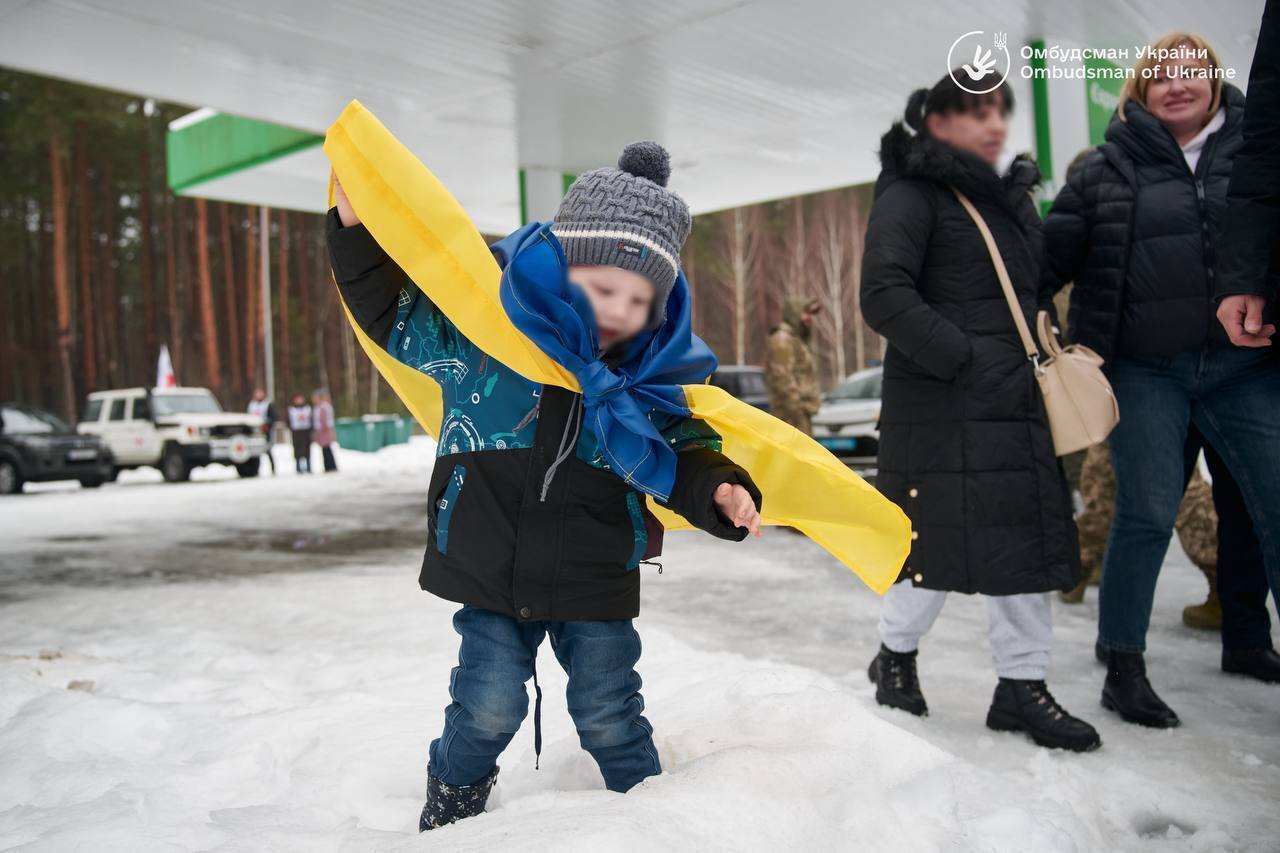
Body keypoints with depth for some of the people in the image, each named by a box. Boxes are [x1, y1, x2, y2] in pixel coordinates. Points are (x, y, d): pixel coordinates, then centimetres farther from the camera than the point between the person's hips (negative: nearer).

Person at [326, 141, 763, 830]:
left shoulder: (652, 373, -5)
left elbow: (684, 456, 2)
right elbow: (392, 314, 2)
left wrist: (720, 492, -18)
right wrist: (358, 230, -8)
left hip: (596, 580, 1)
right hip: (491, 566, -1)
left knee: (608, 715, 8)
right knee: (489, 707, 4)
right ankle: (452, 799, 36)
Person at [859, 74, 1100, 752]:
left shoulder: (1011, 199, 20)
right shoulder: (910, 196, -5)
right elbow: (884, 296, -18)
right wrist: (961, 357, -21)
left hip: (1017, 403, 8)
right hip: (940, 406, -8)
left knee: (1029, 535, 7)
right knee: (939, 537, -3)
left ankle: (1022, 685, 18)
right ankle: (896, 654, 24)